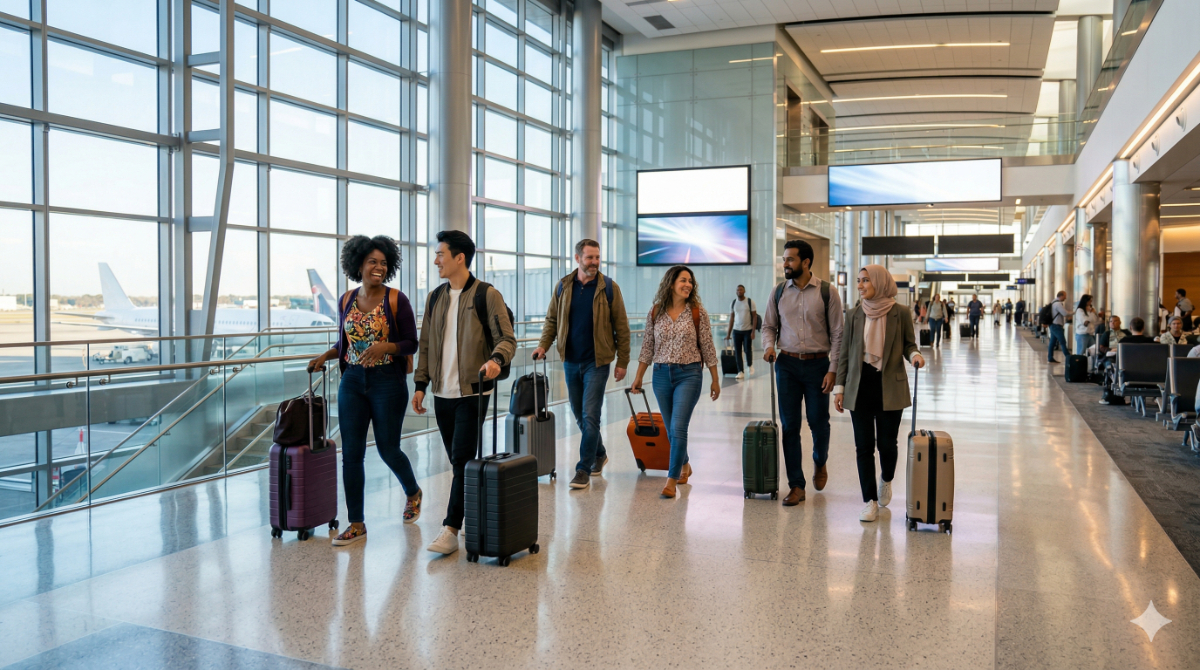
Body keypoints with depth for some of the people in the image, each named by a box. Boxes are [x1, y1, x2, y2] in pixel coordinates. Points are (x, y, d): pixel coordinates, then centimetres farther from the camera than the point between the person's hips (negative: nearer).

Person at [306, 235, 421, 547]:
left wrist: (385, 347, -22)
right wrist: (326, 356, 1)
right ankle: (356, 524, 11)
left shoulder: (396, 300, -7)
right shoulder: (347, 300, 7)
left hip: (388, 382, -4)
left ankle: (413, 492, 37)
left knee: (388, 449, 5)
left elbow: (411, 343, -6)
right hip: (352, 382, 4)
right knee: (351, 453, 2)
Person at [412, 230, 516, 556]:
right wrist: (421, 384, 9)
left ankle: (452, 529, -5)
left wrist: (496, 359, -30)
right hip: (442, 393, 6)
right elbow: (426, 345, 16)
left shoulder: (487, 295, -6)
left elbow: (507, 338, -9)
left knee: (462, 459, -8)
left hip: (472, 392, -6)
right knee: (458, 461, 11)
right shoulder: (435, 297, 12)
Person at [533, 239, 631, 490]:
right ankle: (599, 454, 34)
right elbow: (552, 320, 12)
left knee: (590, 416, -7)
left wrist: (622, 362, -5)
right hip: (571, 361, 4)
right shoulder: (562, 287, 4)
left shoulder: (609, 288, -5)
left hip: (597, 361, -4)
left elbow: (621, 326, -3)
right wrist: (543, 345, -4)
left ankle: (584, 469, 2)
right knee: (580, 416, 14)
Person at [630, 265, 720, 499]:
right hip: (661, 375, 3)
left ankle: (672, 480, -4)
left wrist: (715, 380, 2)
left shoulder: (698, 312, -3)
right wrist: (638, 378, 8)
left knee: (678, 428, -12)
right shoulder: (655, 312, 2)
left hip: (689, 375, -3)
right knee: (671, 430, 13)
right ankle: (684, 465, 39)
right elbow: (647, 347, 8)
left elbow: (707, 347, 1)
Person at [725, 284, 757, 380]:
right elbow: (732, 318, 10)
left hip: (748, 330, -3)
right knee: (737, 352, -1)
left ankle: (750, 365, 27)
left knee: (747, 350, -3)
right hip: (736, 330, 3)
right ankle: (740, 372, 5)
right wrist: (728, 333, 7)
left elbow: (754, 316, -3)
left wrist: (753, 331, -11)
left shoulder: (750, 302, -3)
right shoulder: (733, 303, 7)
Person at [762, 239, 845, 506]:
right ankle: (796, 486, 9)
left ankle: (820, 463, 39)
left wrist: (833, 369, -9)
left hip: (817, 364, -2)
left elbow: (837, 334, -4)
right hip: (787, 364, 2)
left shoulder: (827, 292, -5)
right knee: (790, 425, 1)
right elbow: (769, 326, 13)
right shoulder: (778, 292, 4)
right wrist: (769, 346, -8)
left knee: (818, 422, 7)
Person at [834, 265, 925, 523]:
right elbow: (846, 353, 8)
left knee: (887, 443, 3)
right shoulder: (855, 315, 4)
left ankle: (886, 480, 36)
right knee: (864, 446, 2)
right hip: (860, 387, 2)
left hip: (890, 387, -2)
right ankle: (870, 501, 12)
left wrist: (914, 355, -17)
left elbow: (909, 344, 7)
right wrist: (839, 387, 4)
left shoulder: (900, 313, -4)